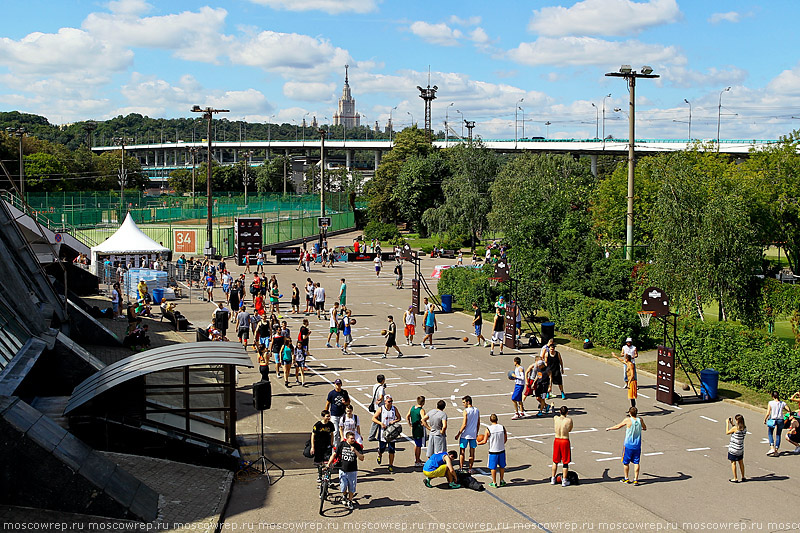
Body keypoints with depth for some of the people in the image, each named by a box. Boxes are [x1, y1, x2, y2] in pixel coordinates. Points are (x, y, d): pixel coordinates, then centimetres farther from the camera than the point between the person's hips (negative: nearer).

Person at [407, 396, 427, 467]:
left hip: (413, 428, 8)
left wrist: (410, 424, 22)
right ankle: (417, 462, 7)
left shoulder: (412, 408, 4)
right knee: (419, 446, 2)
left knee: (416, 444, 24)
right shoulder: (421, 410, -19)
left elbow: (407, 417, 13)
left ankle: (416, 459, 38)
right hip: (420, 429, -8)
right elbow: (423, 419, -32)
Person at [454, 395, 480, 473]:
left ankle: (461, 468, 7)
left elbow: (464, 424, -16)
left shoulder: (466, 411, -13)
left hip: (465, 435, -5)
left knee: (462, 452, 5)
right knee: (472, 452, 10)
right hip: (473, 434, 5)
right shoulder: (477, 411, 5)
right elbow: (478, 423, 11)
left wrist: (458, 434, -9)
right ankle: (470, 469, 14)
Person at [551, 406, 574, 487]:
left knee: (555, 461, 18)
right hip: (565, 441, -3)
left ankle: (553, 479, 24)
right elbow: (570, 430, 4)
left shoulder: (555, 418, -7)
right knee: (565, 462, 9)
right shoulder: (569, 420, -14)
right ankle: (564, 481, 12)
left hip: (557, 440, 3)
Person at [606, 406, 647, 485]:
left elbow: (618, 426, -2)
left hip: (628, 445, -3)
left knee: (626, 462, 11)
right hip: (637, 446, 3)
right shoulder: (640, 420, -3)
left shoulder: (628, 420, -14)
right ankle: (636, 479, 6)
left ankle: (626, 478, 20)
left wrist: (609, 428, 14)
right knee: (636, 462, 8)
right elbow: (645, 428, 15)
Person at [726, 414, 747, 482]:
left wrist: (727, 423, -1)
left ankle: (735, 479, 8)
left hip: (733, 449, -6)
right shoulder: (744, 429, -3)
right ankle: (743, 477, 28)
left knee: (733, 463, 4)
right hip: (740, 449, 6)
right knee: (741, 462, 19)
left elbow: (727, 432, -8)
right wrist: (732, 424, 15)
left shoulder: (735, 428, -22)